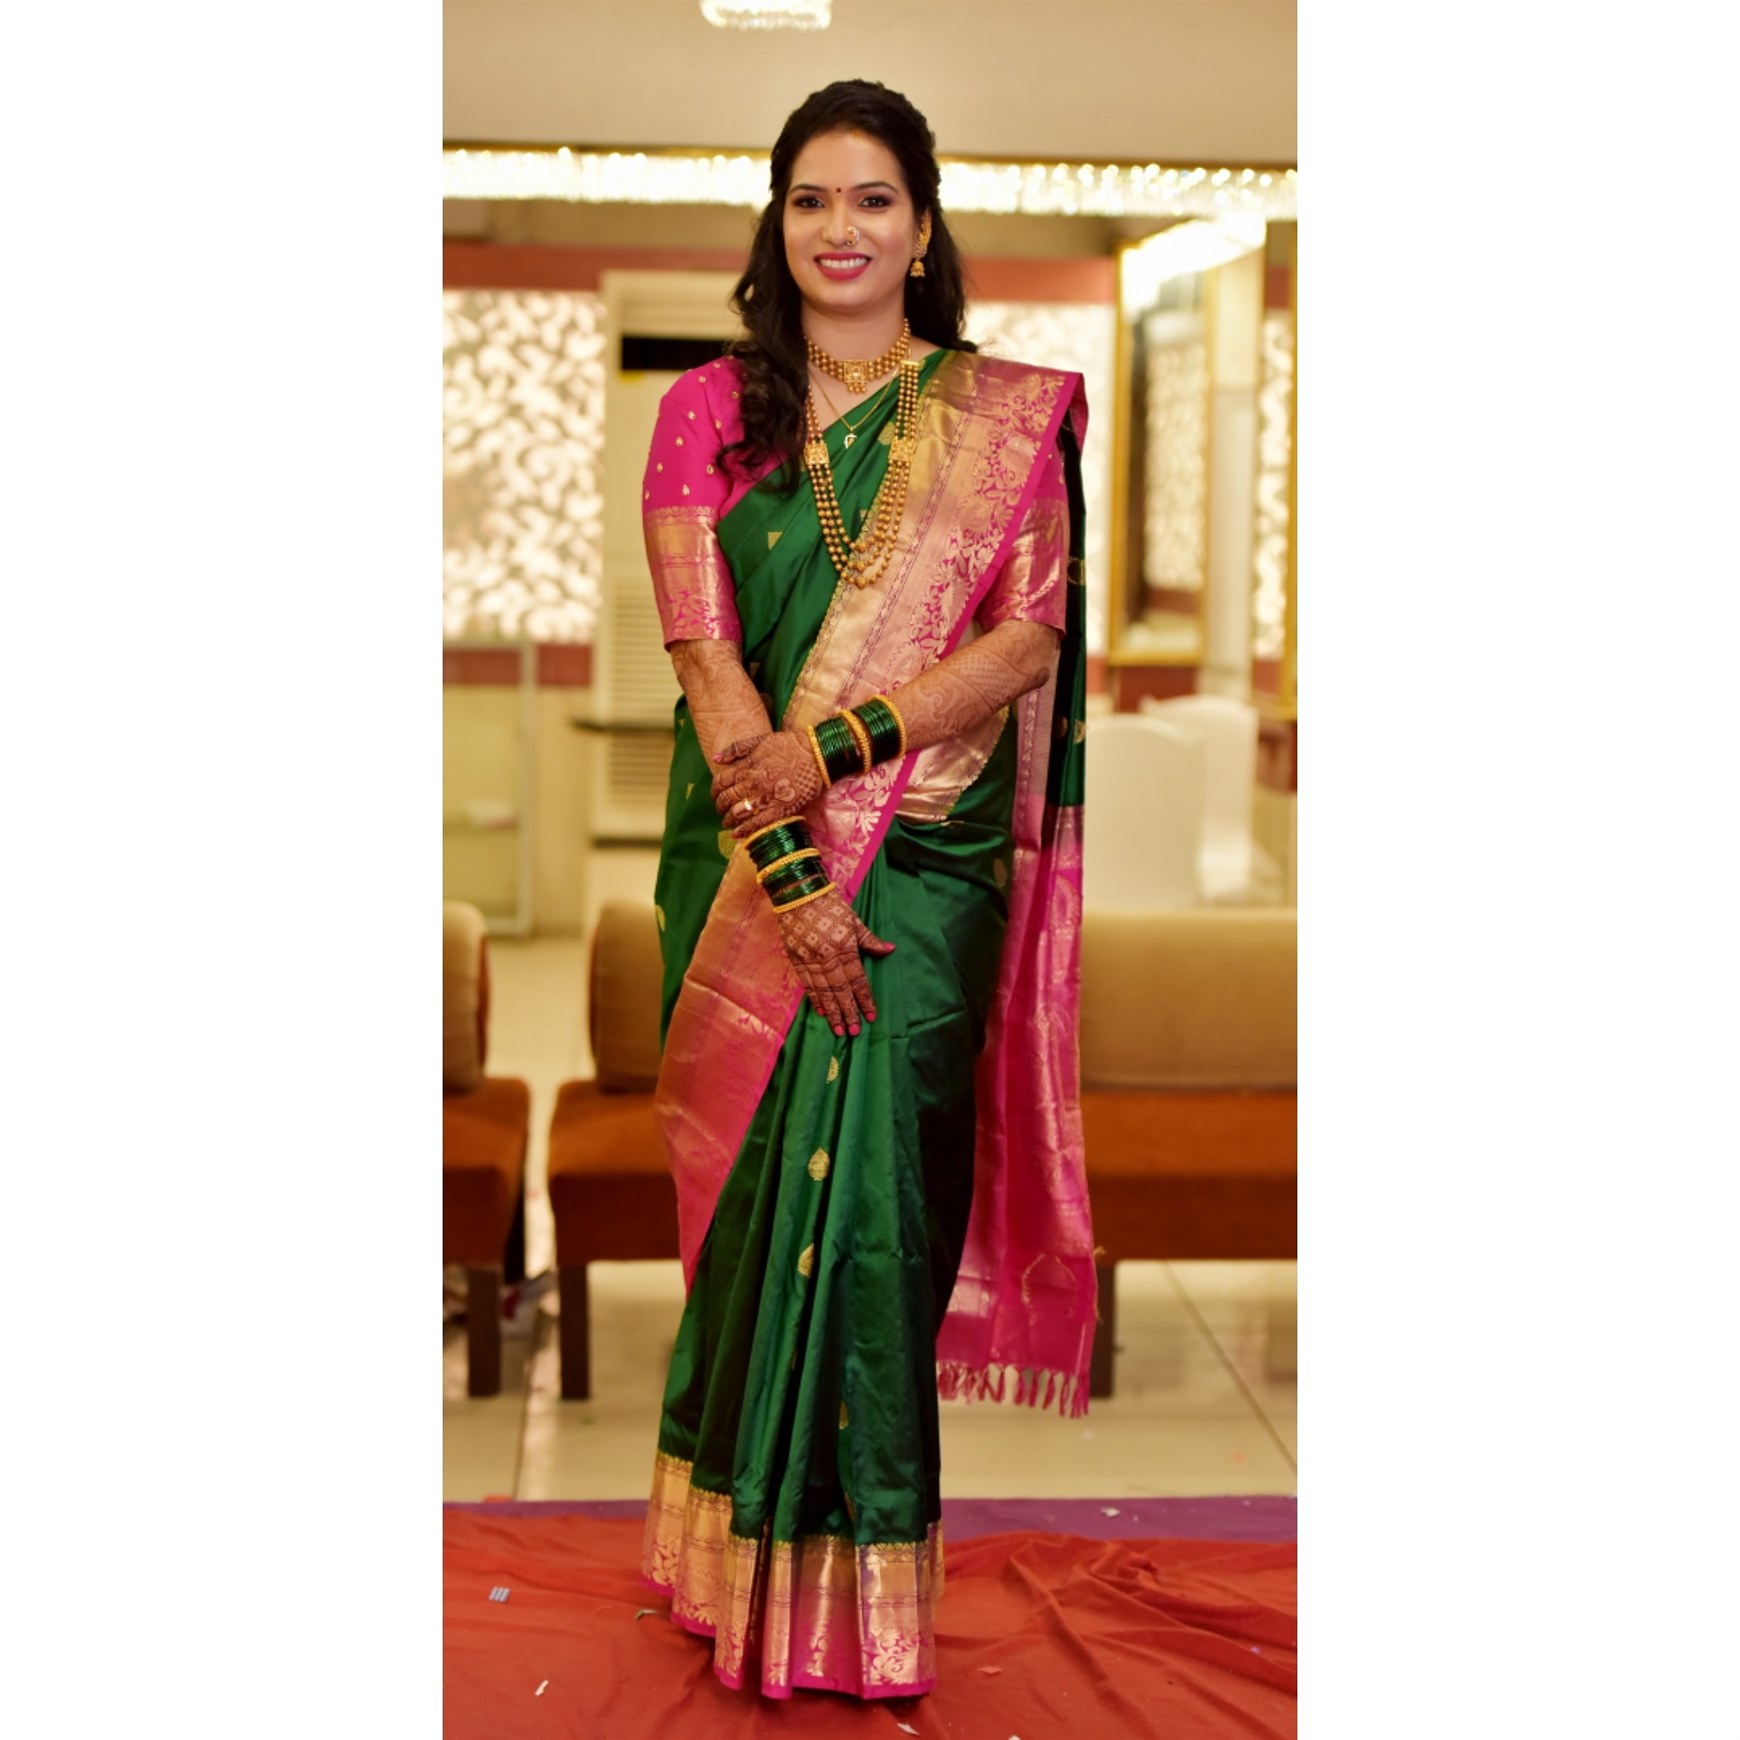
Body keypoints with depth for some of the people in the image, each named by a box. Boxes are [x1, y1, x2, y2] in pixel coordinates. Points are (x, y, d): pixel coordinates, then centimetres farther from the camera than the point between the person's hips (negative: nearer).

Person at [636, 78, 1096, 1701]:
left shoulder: (1006, 414, 6)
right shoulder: (706, 413, 8)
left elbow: (1029, 635, -3)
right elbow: (701, 646, -2)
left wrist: (832, 743, -16)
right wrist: (784, 870, -13)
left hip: (926, 863, -1)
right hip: (749, 860, 1)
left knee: (874, 1173, -7)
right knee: (758, 1178, 1)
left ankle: (856, 1587, 5)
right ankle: (751, 1565, 15)